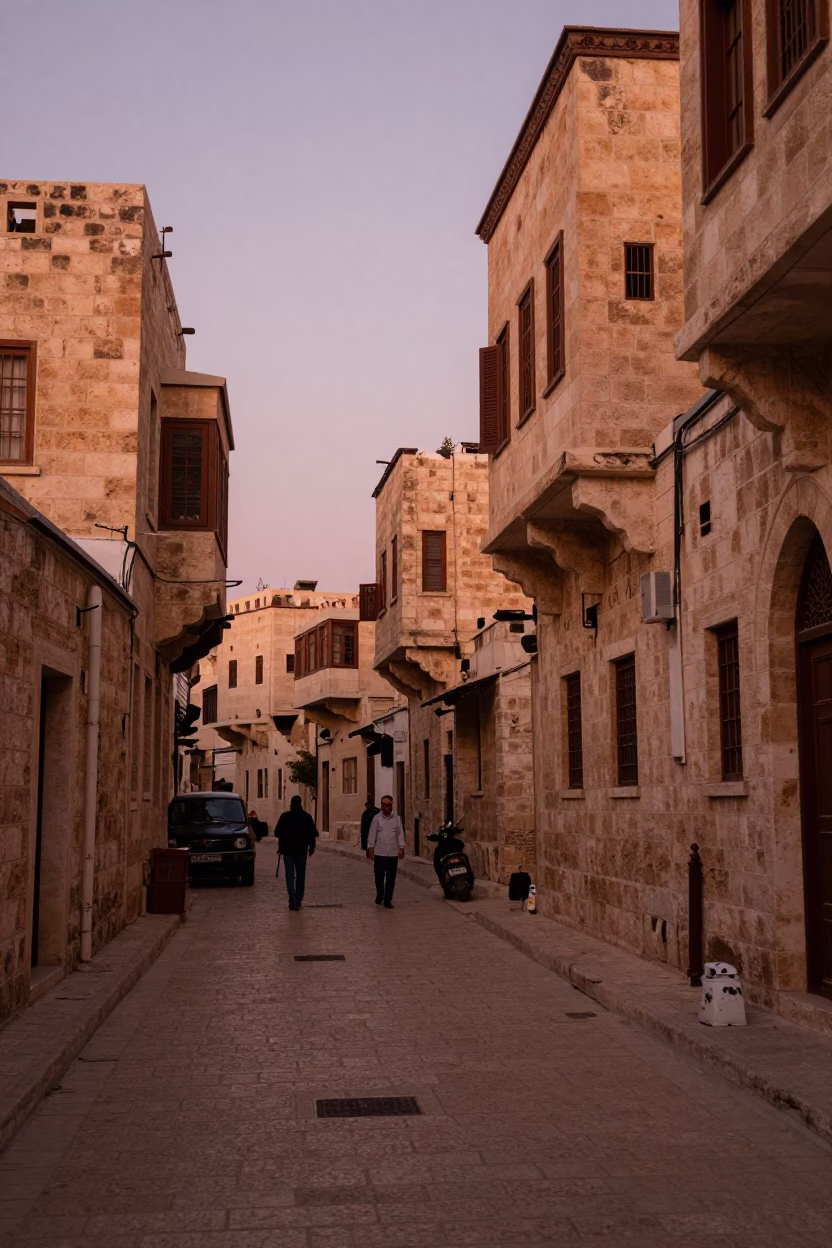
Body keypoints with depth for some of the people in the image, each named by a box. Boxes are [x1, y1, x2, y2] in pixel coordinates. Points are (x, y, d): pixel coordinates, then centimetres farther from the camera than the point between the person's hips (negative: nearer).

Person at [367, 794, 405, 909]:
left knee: (391, 879, 2)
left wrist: (401, 848, -2)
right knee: (379, 877, 5)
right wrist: (371, 849, -3)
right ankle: (379, 894, 31)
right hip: (380, 853, -1)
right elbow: (372, 834, 1)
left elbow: (400, 834, 5)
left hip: (393, 854, 1)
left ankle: (387, 900, 10)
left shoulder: (396, 819, 4)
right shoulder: (377, 818, 0)